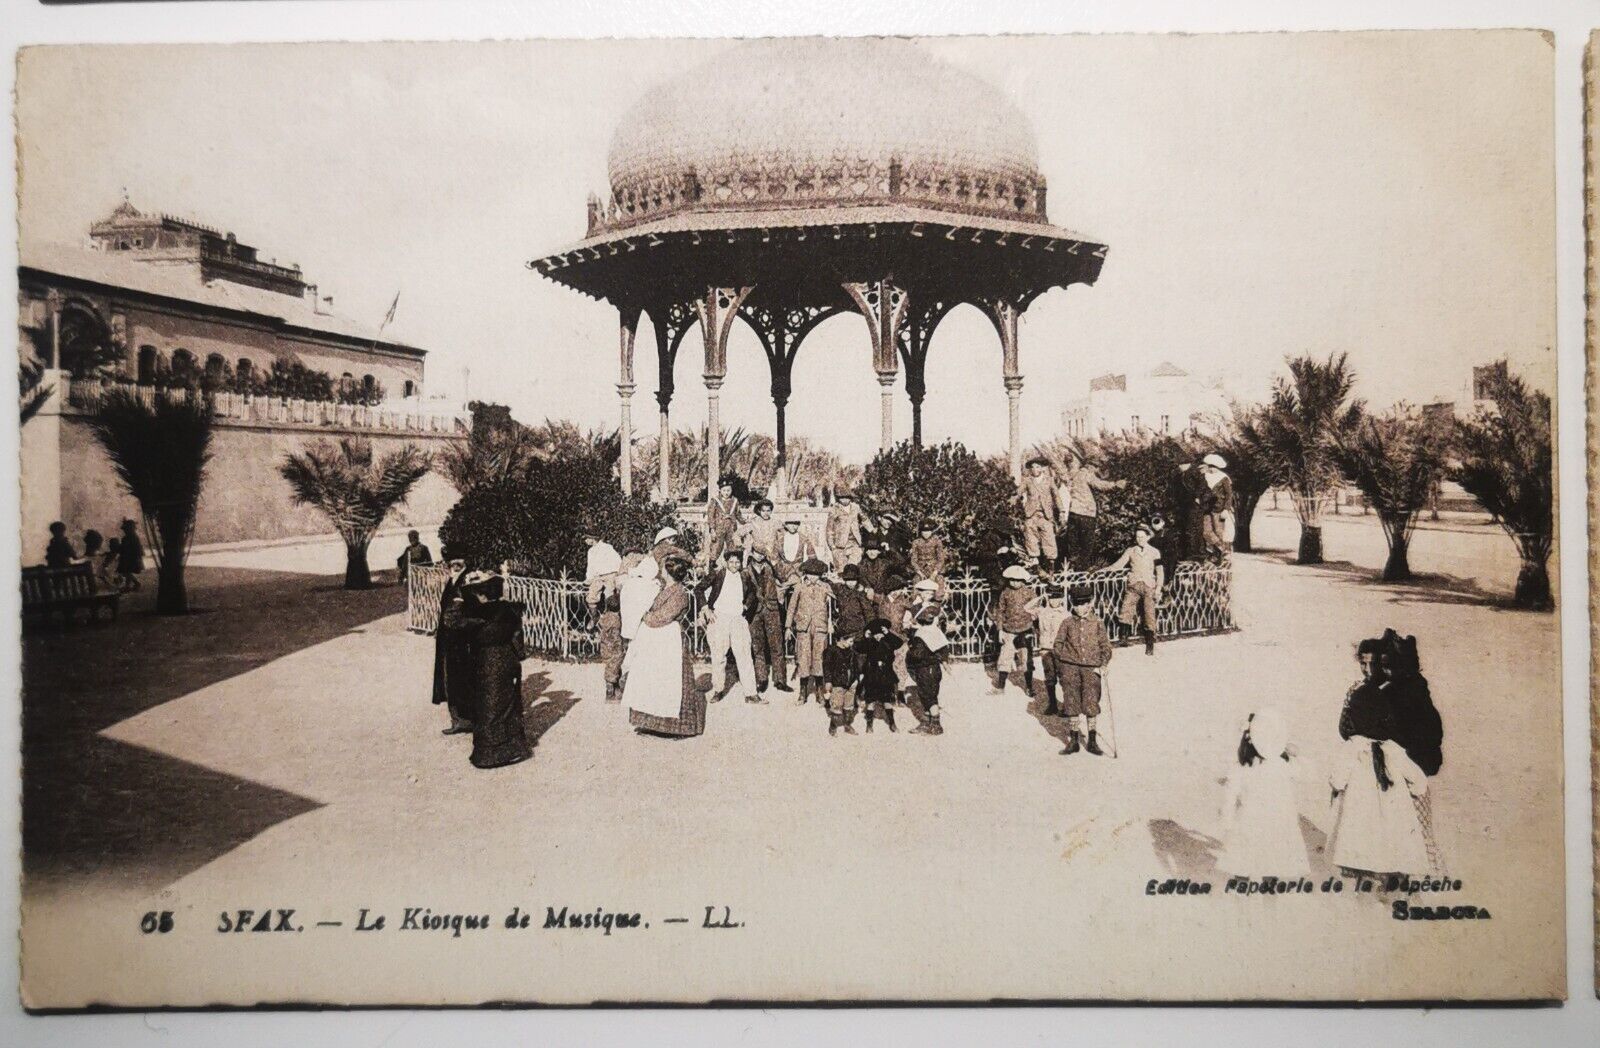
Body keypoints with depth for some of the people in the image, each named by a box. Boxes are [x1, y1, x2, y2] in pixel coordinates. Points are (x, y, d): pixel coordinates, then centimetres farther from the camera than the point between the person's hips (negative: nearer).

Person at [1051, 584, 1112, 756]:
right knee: (1072, 702, 1)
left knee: (1091, 702, -4)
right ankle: (1074, 740, 10)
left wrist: (1103, 665, -4)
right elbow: (1058, 644, 11)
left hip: (1091, 667, -1)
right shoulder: (1068, 623, 5)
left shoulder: (1097, 623, 5)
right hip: (1070, 666, 1)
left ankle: (1092, 741, 8)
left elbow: (1106, 646, 7)